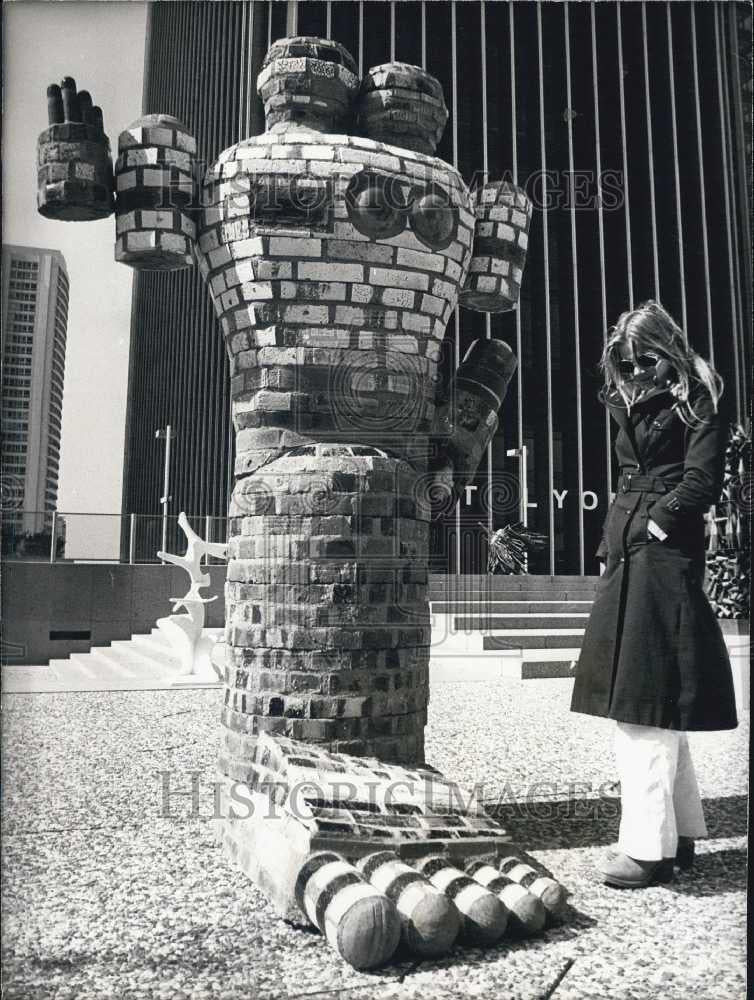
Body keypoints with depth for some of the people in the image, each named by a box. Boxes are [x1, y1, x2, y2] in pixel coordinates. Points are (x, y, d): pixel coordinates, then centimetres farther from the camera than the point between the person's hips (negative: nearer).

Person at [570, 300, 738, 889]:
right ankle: (681, 833, 23)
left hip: (664, 559, -8)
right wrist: (613, 546, 12)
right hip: (626, 563, 8)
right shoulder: (631, 408, 22)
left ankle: (650, 847, 0)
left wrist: (652, 526, -12)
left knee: (644, 705, -9)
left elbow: (701, 482, -9)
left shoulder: (698, 402, 1)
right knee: (654, 705, 11)